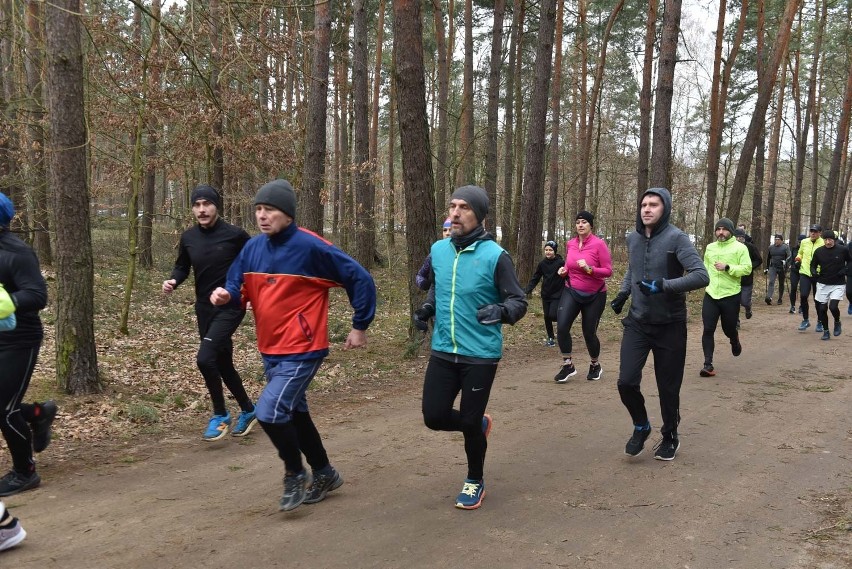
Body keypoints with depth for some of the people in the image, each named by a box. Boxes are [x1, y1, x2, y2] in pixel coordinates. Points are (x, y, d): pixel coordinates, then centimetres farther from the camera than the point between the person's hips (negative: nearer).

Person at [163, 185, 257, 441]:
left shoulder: (235, 235, -13)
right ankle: (248, 411, 34)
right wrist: (173, 281, -7)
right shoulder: (188, 238, 1)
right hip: (204, 308, 6)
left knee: (205, 358, -19)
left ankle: (220, 415, 2)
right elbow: (182, 267, 14)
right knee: (222, 363, 14)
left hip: (230, 307, -6)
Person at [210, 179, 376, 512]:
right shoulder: (253, 248, 2)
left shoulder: (311, 247, -18)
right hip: (269, 350, 8)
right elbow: (239, 288, 9)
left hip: (302, 350, -8)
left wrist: (360, 326, -7)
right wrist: (225, 295, -15)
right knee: (293, 413, 18)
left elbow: (360, 279, -13)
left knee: (269, 412, -16)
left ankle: (295, 474, 10)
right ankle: (325, 474, 38)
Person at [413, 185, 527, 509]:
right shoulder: (439, 250, 3)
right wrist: (427, 308, 4)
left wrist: (500, 311, -30)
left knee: (470, 423, 4)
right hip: (443, 352, 5)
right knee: (434, 416, 3)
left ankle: (475, 481, 31)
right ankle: (479, 424, 37)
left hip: (480, 355, -5)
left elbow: (519, 302, -10)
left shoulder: (495, 256, -14)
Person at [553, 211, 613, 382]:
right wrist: (564, 271, -2)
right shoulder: (570, 244, 2)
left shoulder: (599, 244, -14)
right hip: (571, 292, 4)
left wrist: (589, 269, -28)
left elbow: (608, 271, -14)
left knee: (589, 332, 5)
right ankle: (567, 365, 3)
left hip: (595, 295, -3)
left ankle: (595, 365, 32)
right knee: (562, 327, -14)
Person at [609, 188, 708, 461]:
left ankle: (670, 437, 32)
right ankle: (641, 426, 24)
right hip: (637, 322, 4)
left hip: (670, 325, -4)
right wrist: (622, 294, 6)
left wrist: (663, 285, -28)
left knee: (668, 387, 7)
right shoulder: (633, 238, 4)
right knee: (627, 381, -5)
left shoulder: (676, 238, -13)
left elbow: (701, 275, -21)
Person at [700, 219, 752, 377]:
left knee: (729, 328, 12)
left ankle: (735, 343, 49)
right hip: (710, 295, 3)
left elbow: (747, 269, -13)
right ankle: (708, 364, -3)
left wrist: (727, 267, -24)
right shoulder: (710, 247, 9)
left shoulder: (739, 247, -6)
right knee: (708, 330, -6)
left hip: (731, 296, -3)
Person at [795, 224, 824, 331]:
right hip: (805, 273, 3)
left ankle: (820, 322, 23)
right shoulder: (804, 242, 5)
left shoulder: (823, 244, -9)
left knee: (818, 299, 6)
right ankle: (805, 320, 9)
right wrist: (798, 258, 4)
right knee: (803, 296, -9)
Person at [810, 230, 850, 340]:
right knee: (822, 308, 3)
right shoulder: (818, 251, -2)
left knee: (833, 306, -17)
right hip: (823, 285, 3)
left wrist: (845, 270, -8)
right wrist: (814, 272, -10)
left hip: (838, 285, -3)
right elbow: (813, 264, 10)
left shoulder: (843, 250, -7)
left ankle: (837, 322, 15)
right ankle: (826, 331, 21)